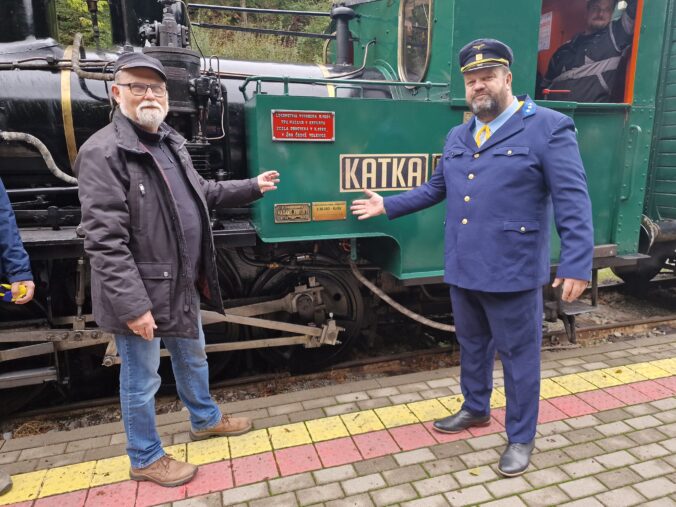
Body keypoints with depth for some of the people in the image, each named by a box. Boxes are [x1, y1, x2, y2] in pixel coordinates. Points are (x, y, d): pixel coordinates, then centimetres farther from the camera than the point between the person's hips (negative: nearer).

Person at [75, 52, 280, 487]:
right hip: (143, 294, -8)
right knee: (142, 381, 11)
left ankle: (206, 419, 49)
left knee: (193, 358, 25)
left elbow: (200, 193, 21)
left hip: (182, 286, 9)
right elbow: (105, 241, -23)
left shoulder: (170, 142, 9)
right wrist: (132, 305, -25)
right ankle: (146, 459, 33)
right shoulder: (104, 152, -18)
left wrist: (252, 188, 15)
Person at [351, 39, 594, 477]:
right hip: (462, 269, 7)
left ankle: (521, 437, 28)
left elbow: (572, 201, -13)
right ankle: (475, 409, 44)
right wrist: (388, 205, 19)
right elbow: (436, 188, 21)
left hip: (512, 271, -6)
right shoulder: (457, 138, 12)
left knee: (518, 354, 8)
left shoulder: (548, 128, -8)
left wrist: (577, 264, -20)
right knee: (472, 345, 21)